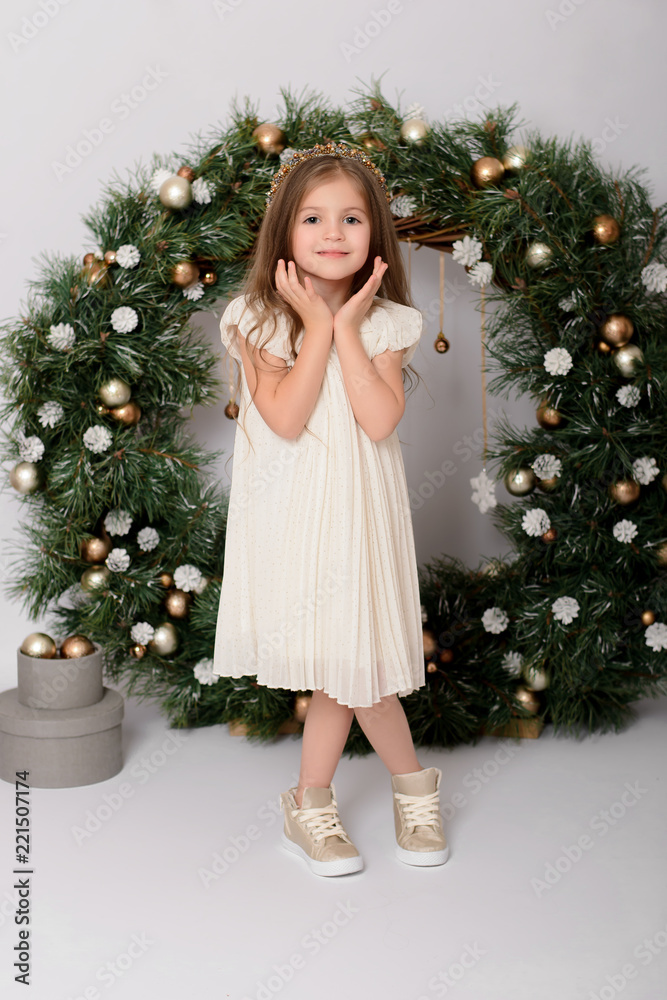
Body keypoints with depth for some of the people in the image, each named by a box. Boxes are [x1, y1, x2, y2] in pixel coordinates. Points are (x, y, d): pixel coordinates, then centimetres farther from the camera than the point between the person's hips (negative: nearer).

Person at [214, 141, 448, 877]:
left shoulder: (386, 322, 0)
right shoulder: (258, 319, -4)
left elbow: (380, 419, -14)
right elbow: (285, 418, -16)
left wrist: (347, 326, -12)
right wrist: (317, 327, -14)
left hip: (355, 510, 1)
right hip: (286, 511, -1)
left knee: (347, 660, 5)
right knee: (338, 663, 4)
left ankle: (311, 806, 27)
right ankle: (413, 782, 27)